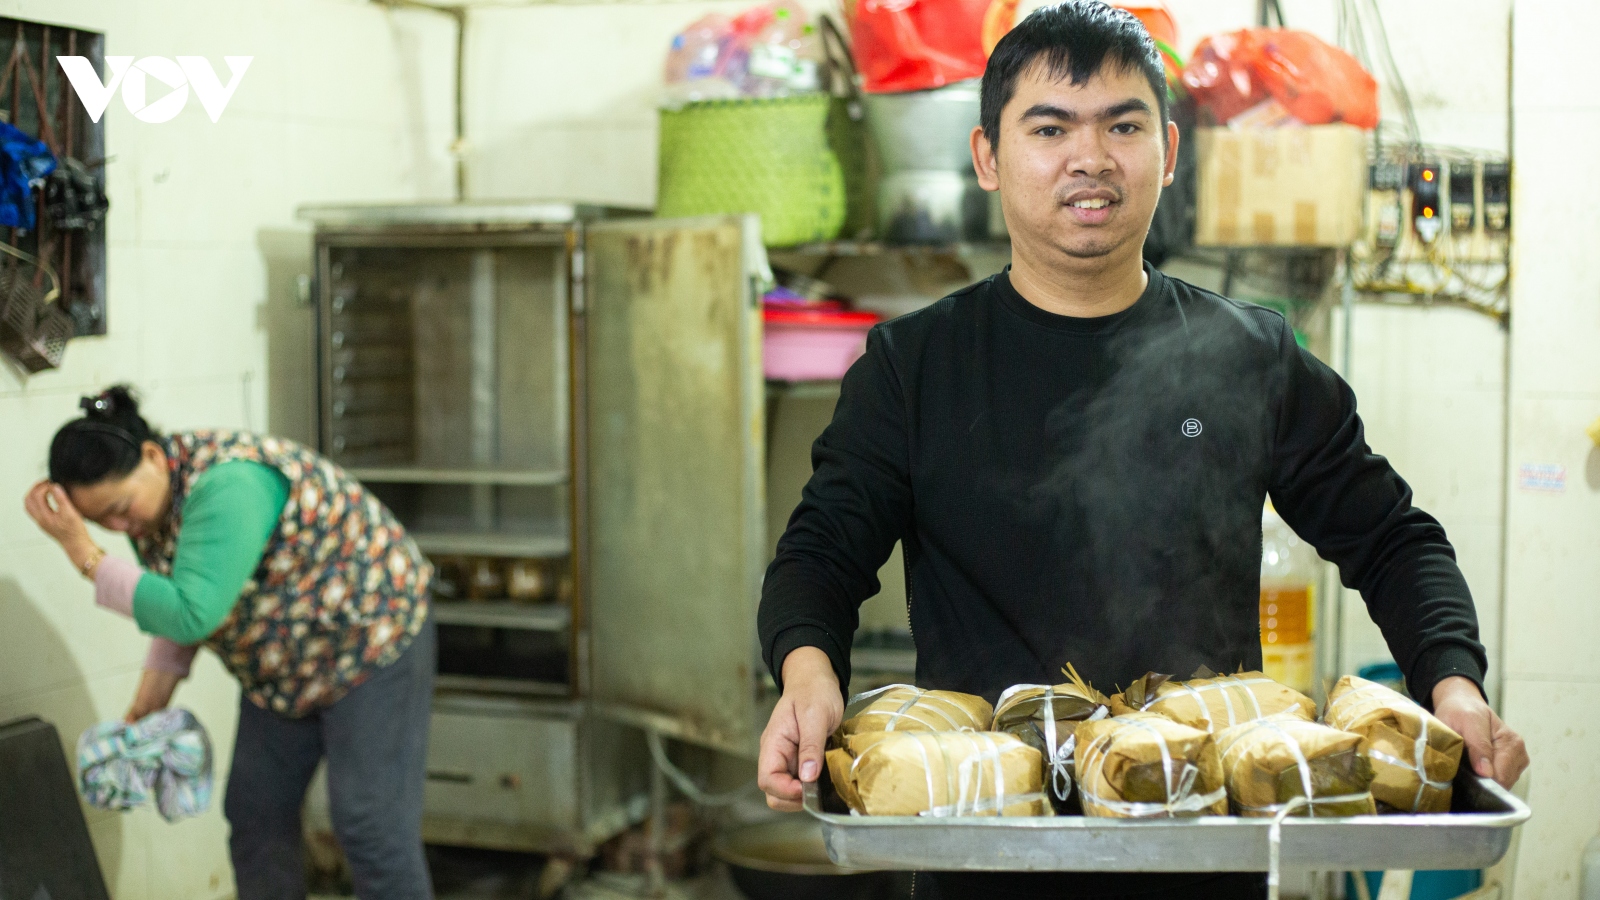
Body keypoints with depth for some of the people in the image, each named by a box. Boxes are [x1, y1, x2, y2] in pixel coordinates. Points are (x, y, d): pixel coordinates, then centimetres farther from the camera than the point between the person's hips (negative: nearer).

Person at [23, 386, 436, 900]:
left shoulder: (226, 485, -32)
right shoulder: (145, 500, -4)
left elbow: (192, 615, -37)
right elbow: (180, 609, 9)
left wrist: (86, 556, -34)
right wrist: (148, 706, 2)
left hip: (369, 638, -9)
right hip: (283, 664, 9)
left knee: (372, 828, -9)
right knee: (255, 816, 9)